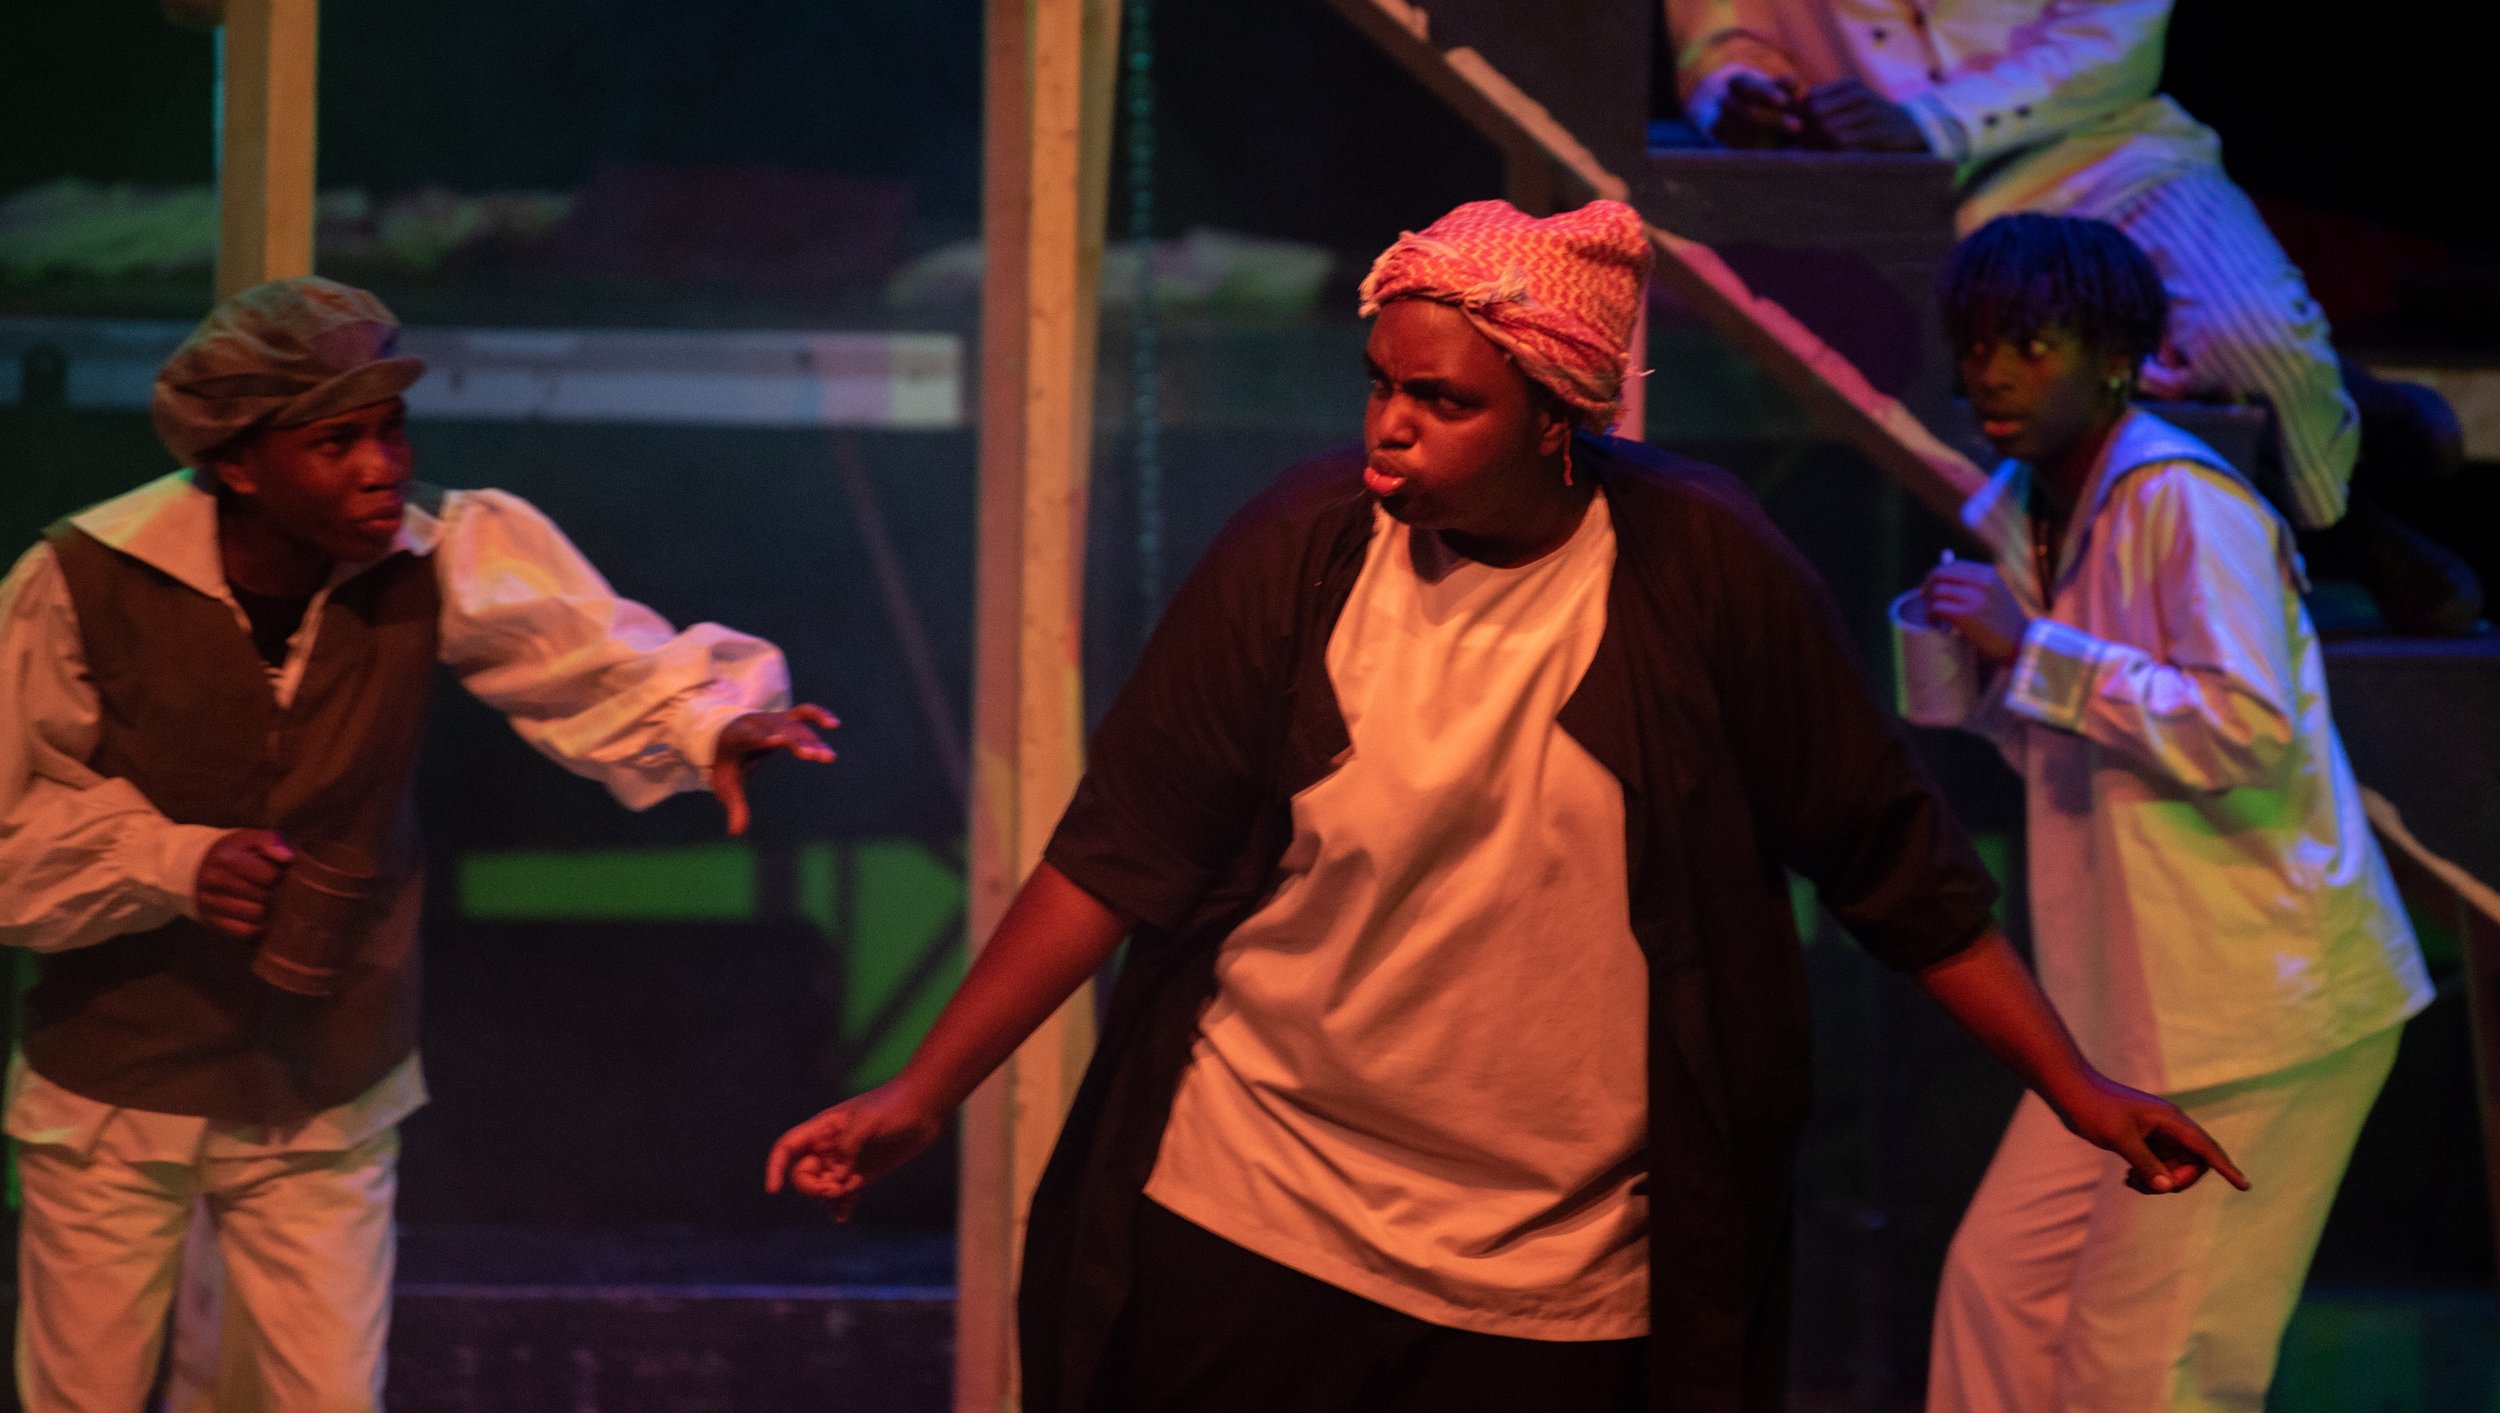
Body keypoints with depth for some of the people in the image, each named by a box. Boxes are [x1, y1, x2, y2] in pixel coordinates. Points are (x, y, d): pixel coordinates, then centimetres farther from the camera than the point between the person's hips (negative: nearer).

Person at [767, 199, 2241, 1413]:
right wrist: (919, 1099, -7)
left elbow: (1894, 861, 2)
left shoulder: (1705, 573, -7)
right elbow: (1120, 857, -2)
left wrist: (2075, 1085, 2)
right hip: (1248, 1237, 1)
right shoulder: (1300, 552, -6)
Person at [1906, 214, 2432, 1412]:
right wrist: (1984, 676, 4)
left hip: (2262, 1001, -9)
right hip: (2135, 1003, 9)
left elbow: (2248, 729, -25)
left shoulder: (2181, 502, -15)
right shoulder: (2023, 514, 13)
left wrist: (2033, 650, -22)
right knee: (1998, 1284, 6)